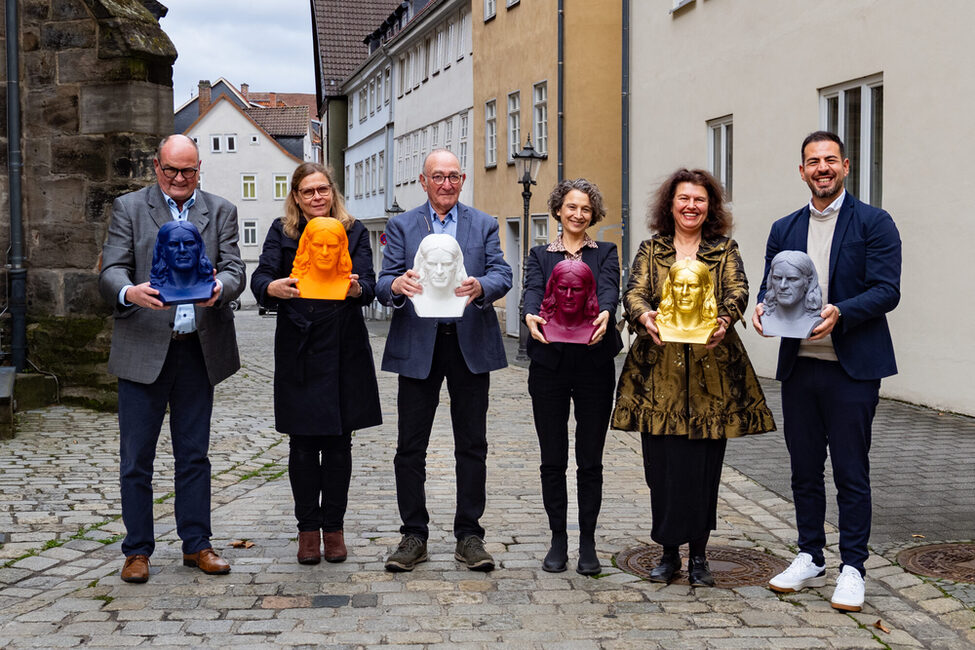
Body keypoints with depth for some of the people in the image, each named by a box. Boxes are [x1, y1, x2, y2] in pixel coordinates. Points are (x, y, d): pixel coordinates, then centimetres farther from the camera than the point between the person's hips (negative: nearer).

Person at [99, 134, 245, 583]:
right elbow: (110, 272, -6)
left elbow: (234, 269, -1)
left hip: (199, 349, 2)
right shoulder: (128, 208, 4)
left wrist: (219, 289, -24)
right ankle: (137, 550, 14)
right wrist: (130, 293, -29)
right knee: (136, 458, 2)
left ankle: (196, 544, 21)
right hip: (143, 349, -2)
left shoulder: (221, 211, 10)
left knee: (194, 454, 11)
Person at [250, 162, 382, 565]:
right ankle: (308, 528, 15)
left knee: (338, 443, 5)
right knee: (303, 444, 3)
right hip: (297, 352, 0)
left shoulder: (354, 232, 6)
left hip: (343, 351, 0)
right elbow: (260, 278, -6)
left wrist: (356, 288, -29)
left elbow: (369, 284, -5)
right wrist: (273, 288, -30)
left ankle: (334, 526, 17)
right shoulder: (282, 233, 7)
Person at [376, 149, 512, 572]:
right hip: (418, 346, 0)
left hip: (471, 344, 1)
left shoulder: (484, 225, 10)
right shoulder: (401, 226, 8)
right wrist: (397, 286, -27)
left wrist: (480, 287, -26)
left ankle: (469, 535, 13)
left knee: (472, 445, 4)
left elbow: (503, 275, -3)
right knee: (410, 446, 2)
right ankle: (414, 535, 12)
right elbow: (383, 283, -2)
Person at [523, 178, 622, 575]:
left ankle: (588, 543, 12)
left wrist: (604, 313, -32)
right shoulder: (540, 255, 13)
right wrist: (531, 315, -30)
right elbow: (533, 289, -7)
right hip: (549, 363, 1)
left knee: (590, 460, 3)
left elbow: (609, 288, -9)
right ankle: (558, 540, 16)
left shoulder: (605, 253, 12)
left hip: (594, 363, 0)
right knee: (552, 459, 5)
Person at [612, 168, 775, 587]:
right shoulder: (651, 250, 12)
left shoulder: (725, 249, 11)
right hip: (659, 372, 0)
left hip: (711, 371, 0)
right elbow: (634, 292, -1)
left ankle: (698, 556, 13)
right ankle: (669, 553, 15)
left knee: (704, 465, 1)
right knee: (663, 464, 1)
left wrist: (725, 319, -27)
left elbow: (737, 289, -4)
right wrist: (645, 317, -24)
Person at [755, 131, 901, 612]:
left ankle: (852, 568, 11)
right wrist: (763, 306, -9)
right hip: (798, 366, 5)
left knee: (851, 472, 1)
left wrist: (840, 312, -26)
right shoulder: (784, 229, 13)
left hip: (852, 367, -5)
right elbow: (771, 285, 14)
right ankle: (810, 559, 24)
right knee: (804, 469, 12)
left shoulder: (874, 223, -2)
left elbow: (887, 290, -10)